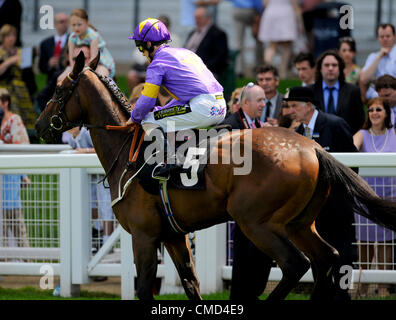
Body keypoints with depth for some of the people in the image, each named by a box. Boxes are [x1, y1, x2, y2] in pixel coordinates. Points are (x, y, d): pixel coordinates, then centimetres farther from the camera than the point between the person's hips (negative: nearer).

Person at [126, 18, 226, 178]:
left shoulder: (157, 63, -1)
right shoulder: (185, 52, 25)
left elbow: (147, 101, -2)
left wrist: (134, 118, 18)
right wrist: (163, 110, 33)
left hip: (202, 108, -9)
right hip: (221, 107, 9)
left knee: (149, 121, 1)